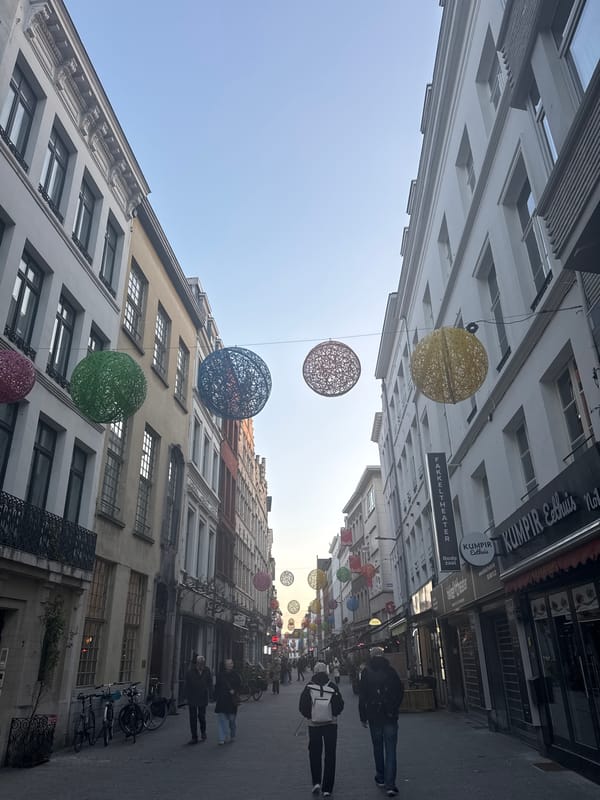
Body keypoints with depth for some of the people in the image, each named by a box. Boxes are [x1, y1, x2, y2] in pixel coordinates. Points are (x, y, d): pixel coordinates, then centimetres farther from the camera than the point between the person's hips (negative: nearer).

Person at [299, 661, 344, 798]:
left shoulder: (309, 687, -10)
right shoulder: (332, 687, -9)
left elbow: (302, 707, -8)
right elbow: (340, 706, -6)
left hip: (313, 725, 0)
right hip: (331, 724, 0)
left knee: (314, 754, 18)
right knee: (330, 756, 9)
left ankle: (316, 782, 10)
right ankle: (327, 789, 10)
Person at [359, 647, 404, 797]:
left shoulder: (366, 672, -4)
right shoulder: (391, 670, -2)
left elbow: (362, 696, -5)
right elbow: (400, 690, 2)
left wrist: (363, 717, 2)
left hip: (374, 715, 0)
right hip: (390, 716, 0)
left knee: (378, 747, 16)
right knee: (390, 749, 1)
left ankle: (381, 778, 26)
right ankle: (390, 784, -5)